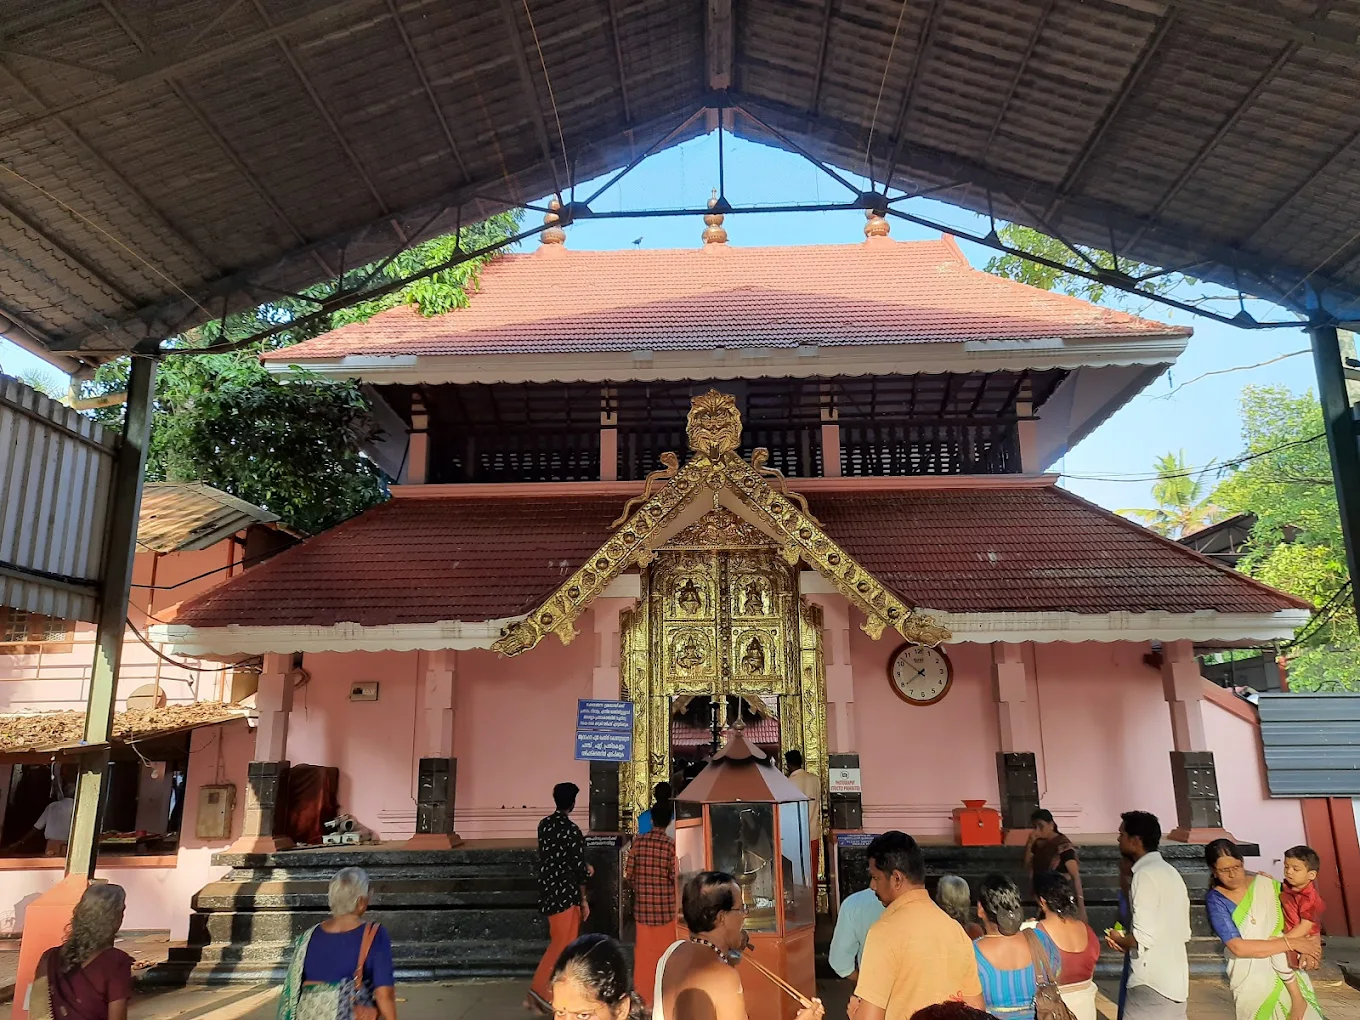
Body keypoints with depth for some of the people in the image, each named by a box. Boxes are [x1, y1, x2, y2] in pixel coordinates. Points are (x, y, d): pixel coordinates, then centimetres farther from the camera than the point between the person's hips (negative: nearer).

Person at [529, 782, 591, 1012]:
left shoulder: (544, 825, 5)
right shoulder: (572, 830, -17)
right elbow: (577, 867, -15)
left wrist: (583, 870, 22)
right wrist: (584, 899, -4)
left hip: (548, 889, 7)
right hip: (565, 892, -7)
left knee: (562, 940, 18)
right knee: (562, 943, 1)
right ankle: (539, 991, -2)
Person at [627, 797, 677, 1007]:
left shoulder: (638, 841, -2)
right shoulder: (671, 844, -11)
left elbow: (628, 873, 1)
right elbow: (675, 877, -12)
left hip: (642, 906, 3)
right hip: (665, 906, -3)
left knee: (643, 951, 12)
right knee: (664, 952, 8)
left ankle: (643, 998, 20)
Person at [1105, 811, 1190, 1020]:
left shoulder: (1145, 875, -16)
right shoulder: (1170, 872, 13)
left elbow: (1143, 937, -21)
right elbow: (1184, 932, 17)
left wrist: (1119, 939, -1)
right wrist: (1127, 940, 13)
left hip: (1152, 983, -9)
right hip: (1176, 980, 9)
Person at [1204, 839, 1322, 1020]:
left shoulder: (1265, 884, -1)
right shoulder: (1215, 900, -9)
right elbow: (1239, 948, -17)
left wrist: (1314, 943, -12)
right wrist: (1291, 943, -18)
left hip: (1285, 968, 2)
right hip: (1250, 973, -2)